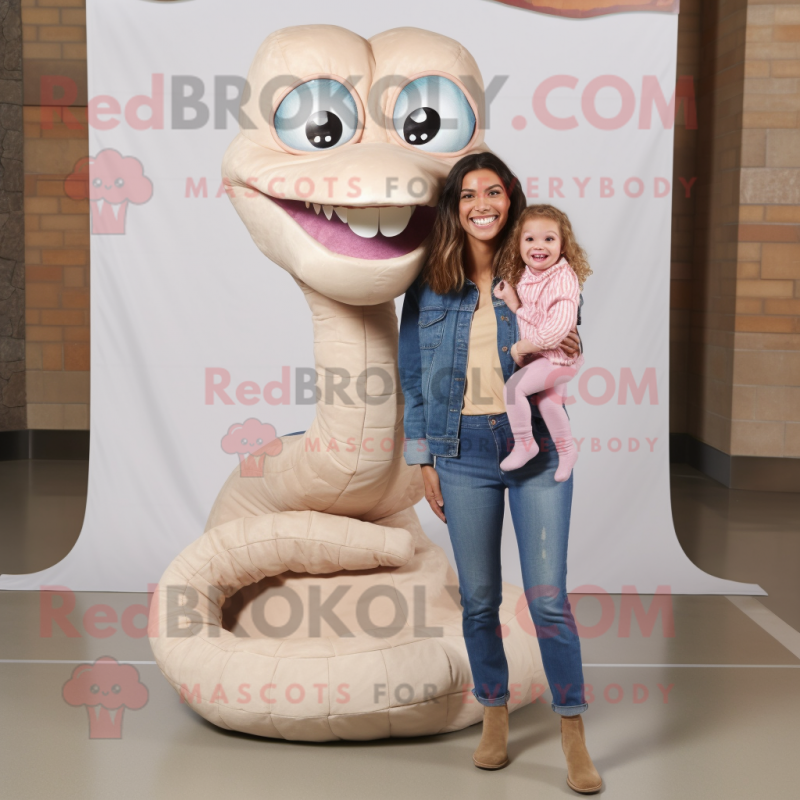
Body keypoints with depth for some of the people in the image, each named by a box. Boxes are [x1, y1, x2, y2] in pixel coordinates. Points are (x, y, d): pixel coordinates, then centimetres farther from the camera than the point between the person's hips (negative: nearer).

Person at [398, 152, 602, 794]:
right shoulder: (429, 285, 4)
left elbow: (564, 346, 11)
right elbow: (414, 374, 8)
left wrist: (567, 352, -14)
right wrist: (424, 460, 5)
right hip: (463, 450, 1)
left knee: (548, 596, -3)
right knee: (478, 597, 9)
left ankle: (573, 735, 12)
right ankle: (495, 717, 28)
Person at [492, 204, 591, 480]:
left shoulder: (563, 278, -25)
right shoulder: (525, 276, 0)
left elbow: (561, 323, -33)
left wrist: (524, 346, -25)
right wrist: (511, 300, -10)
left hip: (559, 356, -9)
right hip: (543, 355, 9)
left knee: (513, 386, -15)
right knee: (548, 402, 22)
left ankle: (524, 444, 0)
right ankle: (566, 451, 41)